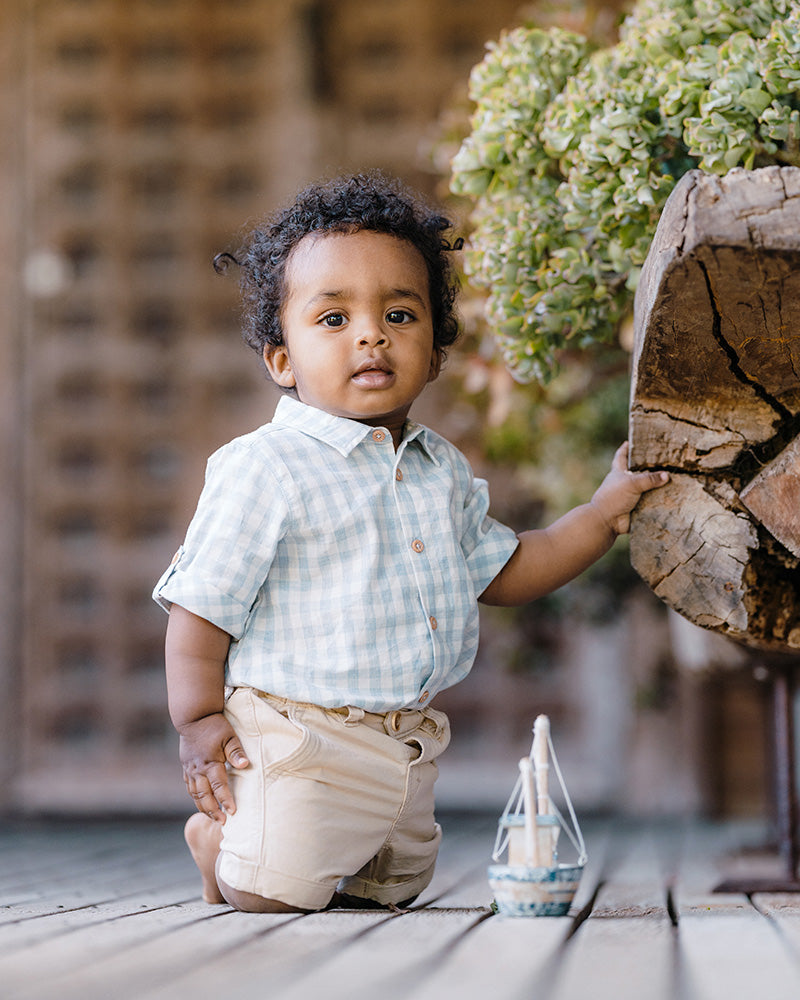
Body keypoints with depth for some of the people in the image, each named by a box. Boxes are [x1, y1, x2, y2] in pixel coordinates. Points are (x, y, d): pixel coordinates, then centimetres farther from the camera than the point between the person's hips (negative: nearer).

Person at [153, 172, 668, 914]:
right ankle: (217, 839, 21)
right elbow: (200, 603, -12)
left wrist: (601, 516, 10)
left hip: (407, 750, 7)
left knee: (393, 888, 22)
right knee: (271, 895, -11)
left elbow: (498, 572, 18)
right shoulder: (264, 468, -15)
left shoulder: (443, 471, 7)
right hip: (298, 740, -7)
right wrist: (198, 721, -16)